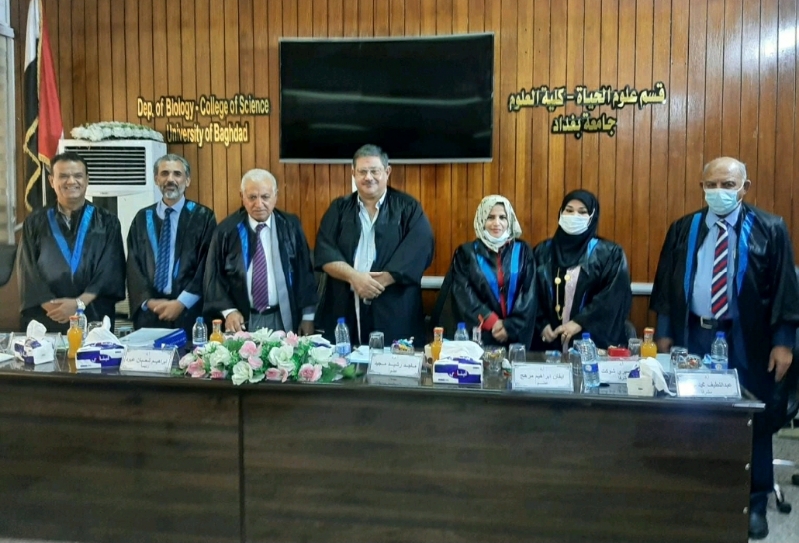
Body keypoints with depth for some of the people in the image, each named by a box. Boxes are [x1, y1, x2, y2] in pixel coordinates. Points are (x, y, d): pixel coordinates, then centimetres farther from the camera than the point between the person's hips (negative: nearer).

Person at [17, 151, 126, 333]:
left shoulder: (106, 222, 5)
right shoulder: (35, 222, 8)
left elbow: (111, 271, -4)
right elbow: (28, 272, 1)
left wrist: (79, 303, -16)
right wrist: (53, 306, -13)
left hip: (93, 318, -1)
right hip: (44, 320, 1)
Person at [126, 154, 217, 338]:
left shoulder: (203, 217, 0)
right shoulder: (142, 219, 11)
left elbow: (207, 265, -5)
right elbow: (133, 265, 7)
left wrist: (181, 302, -11)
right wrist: (148, 301, -6)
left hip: (189, 312, -2)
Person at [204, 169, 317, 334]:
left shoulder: (290, 226, 0)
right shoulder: (227, 230, -3)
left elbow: (305, 272, 3)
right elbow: (214, 276, 1)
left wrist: (308, 316, 2)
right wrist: (228, 310, -11)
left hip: (283, 320, 1)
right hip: (243, 320, -1)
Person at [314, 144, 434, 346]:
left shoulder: (408, 208, 4)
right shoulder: (339, 208, 12)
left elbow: (419, 252, -8)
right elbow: (324, 251, 2)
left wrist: (378, 282, -16)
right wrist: (354, 277, -15)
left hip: (394, 313, -2)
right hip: (343, 309, 2)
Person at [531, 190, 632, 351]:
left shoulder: (610, 253, 1)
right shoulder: (543, 251, 9)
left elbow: (615, 297, -8)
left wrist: (580, 323, -14)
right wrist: (542, 325, -8)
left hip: (593, 340, -2)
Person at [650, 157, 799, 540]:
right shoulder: (682, 230, 5)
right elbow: (665, 282, 7)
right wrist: (664, 331, 4)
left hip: (746, 340, -2)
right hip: (693, 335, 2)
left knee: (752, 422, 8)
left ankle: (755, 505, 24)